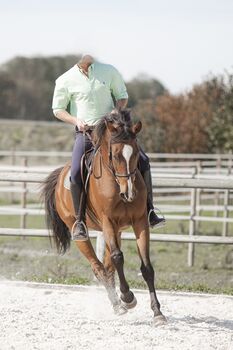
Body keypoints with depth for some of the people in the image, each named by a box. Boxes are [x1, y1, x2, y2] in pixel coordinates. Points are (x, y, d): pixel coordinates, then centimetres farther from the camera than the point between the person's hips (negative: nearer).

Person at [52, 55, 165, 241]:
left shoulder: (109, 71, 1)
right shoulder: (66, 80, -4)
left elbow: (122, 96, 13)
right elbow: (58, 109, 4)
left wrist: (117, 110, -9)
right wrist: (76, 120, -14)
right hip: (85, 133, -2)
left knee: (143, 161, -10)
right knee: (76, 174, -24)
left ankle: (148, 211, 1)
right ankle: (79, 221, -10)